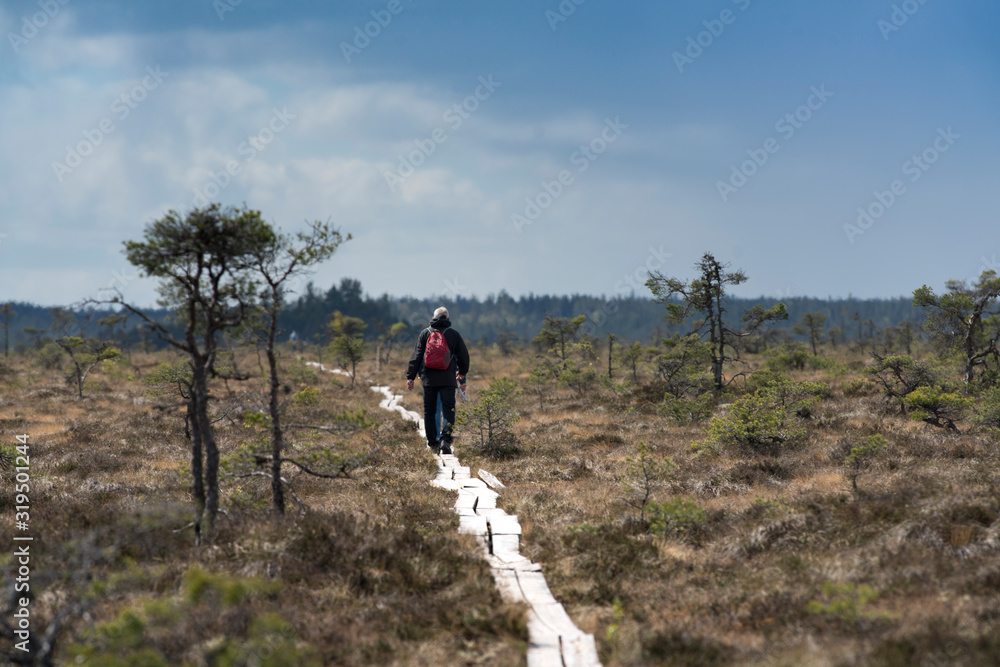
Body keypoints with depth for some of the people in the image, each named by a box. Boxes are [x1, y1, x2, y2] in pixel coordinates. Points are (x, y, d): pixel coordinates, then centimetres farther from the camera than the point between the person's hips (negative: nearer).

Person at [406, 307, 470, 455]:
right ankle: (445, 439, -21)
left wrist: (410, 376, 5)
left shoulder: (425, 333, 4)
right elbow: (463, 356, 12)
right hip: (448, 380, -1)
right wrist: (462, 372, 30)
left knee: (429, 411, 9)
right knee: (448, 409, -2)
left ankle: (432, 443, 11)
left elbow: (416, 357, 1)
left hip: (429, 379, 1)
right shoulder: (454, 334, 3)